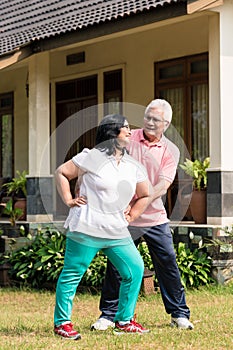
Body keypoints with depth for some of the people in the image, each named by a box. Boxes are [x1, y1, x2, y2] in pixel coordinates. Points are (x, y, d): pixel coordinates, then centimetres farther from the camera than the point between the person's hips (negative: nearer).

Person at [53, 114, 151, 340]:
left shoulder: (134, 167, 12)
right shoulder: (92, 158, -4)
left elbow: (144, 195, 24)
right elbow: (61, 173, 1)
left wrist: (131, 216, 13)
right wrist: (68, 201, -4)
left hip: (117, 232, 6)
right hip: (86, 229, -6)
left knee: (135, 269, 0)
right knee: (72, 274, -1)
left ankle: (124, 321, 12)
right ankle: (62, 322, 11)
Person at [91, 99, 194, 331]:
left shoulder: (170, 151, 1)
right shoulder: (126, 139, 1)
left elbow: (163, 185, -10)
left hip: (155, 218, 1)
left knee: (168, 263, 1)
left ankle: (179, 314, 14)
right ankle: (108, 314, 14)